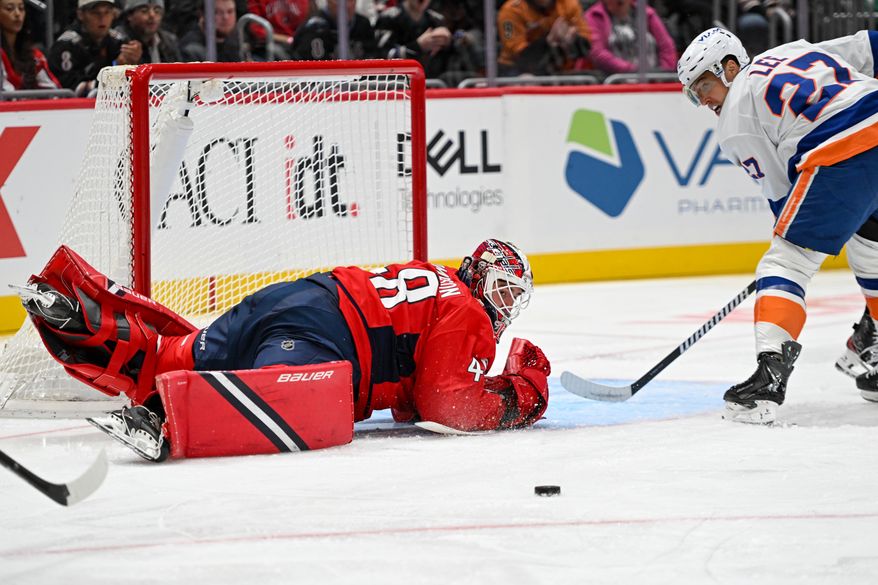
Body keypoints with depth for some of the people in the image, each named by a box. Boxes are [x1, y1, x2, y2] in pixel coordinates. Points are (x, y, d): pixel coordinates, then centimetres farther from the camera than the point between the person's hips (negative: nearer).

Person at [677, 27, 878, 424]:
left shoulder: (735, 117, 10)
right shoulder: (799, 50, 28)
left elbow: (779, 192, 10)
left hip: (841, 156, -8)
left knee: (786, 264, -3)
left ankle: (771, 372, -18)